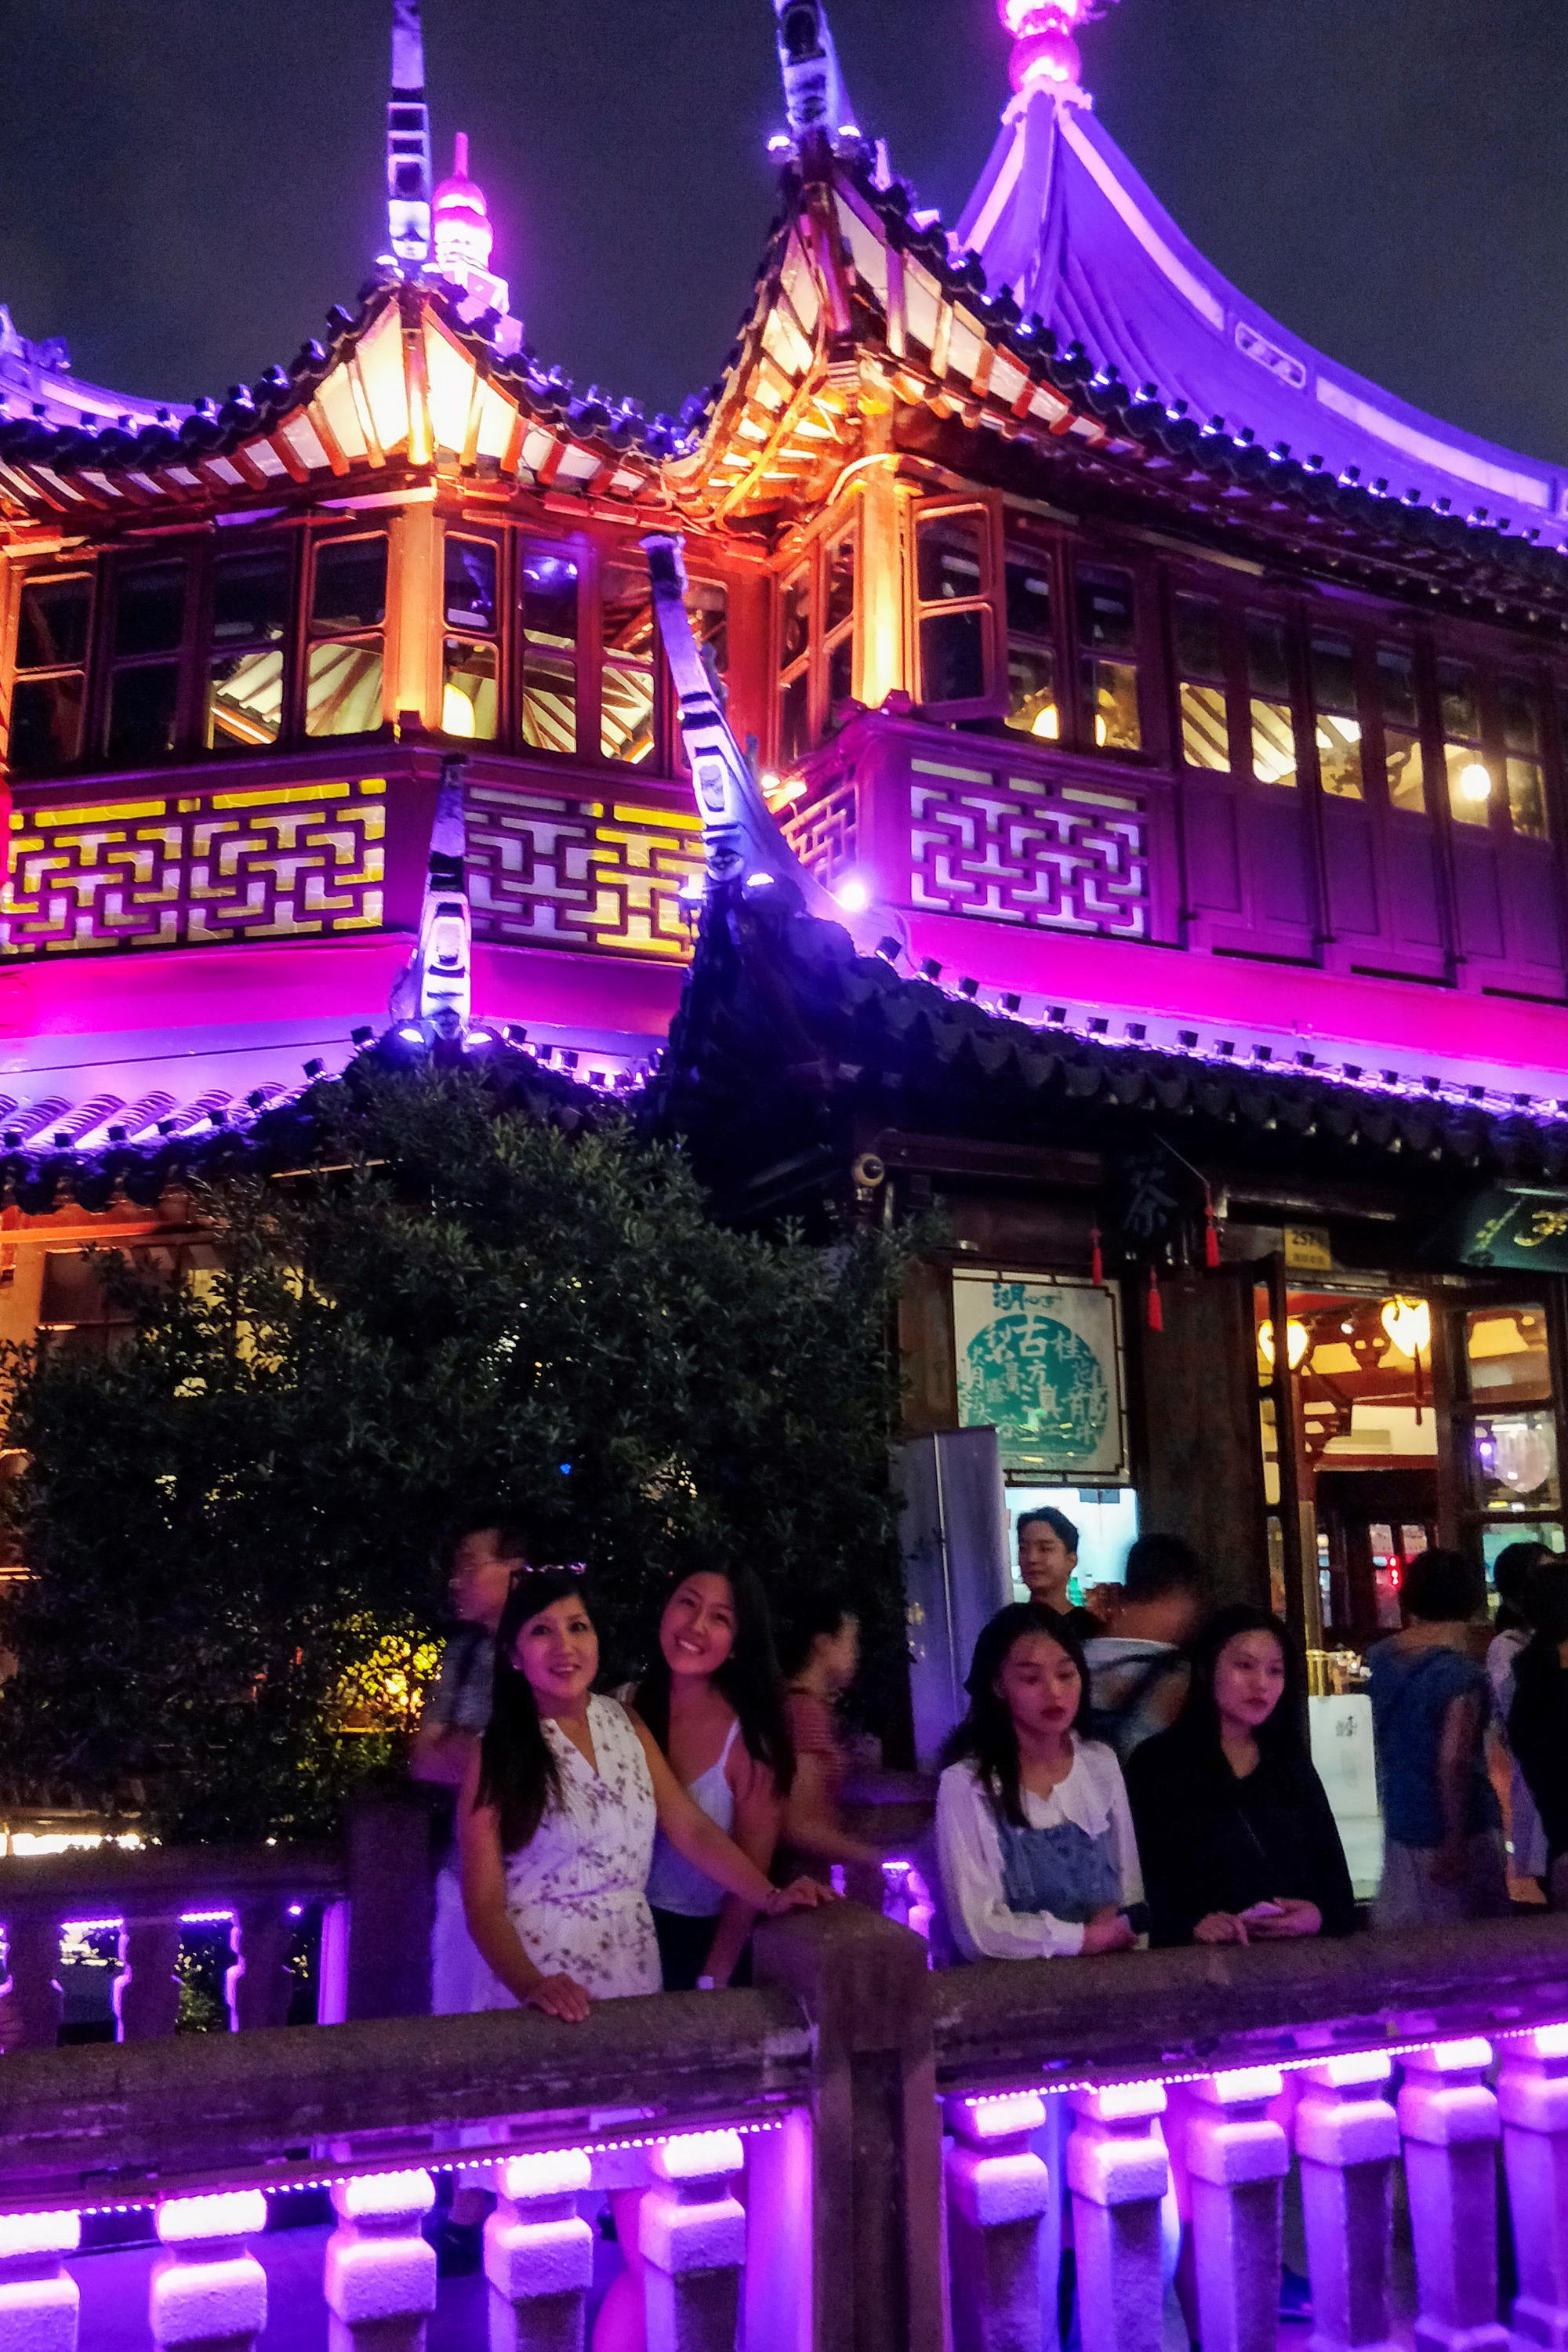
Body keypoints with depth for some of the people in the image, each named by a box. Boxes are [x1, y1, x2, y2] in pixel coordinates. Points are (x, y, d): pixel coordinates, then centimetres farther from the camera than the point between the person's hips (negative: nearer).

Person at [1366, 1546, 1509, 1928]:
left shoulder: (1381, 1657, 2)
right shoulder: (1461, 1676, -19)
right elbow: (1453, 1765, -22)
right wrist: (1456, 1843, -18)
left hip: (1400, 1823, 7)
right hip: (1449, 1829, -7)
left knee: (1399, 1939, 15)